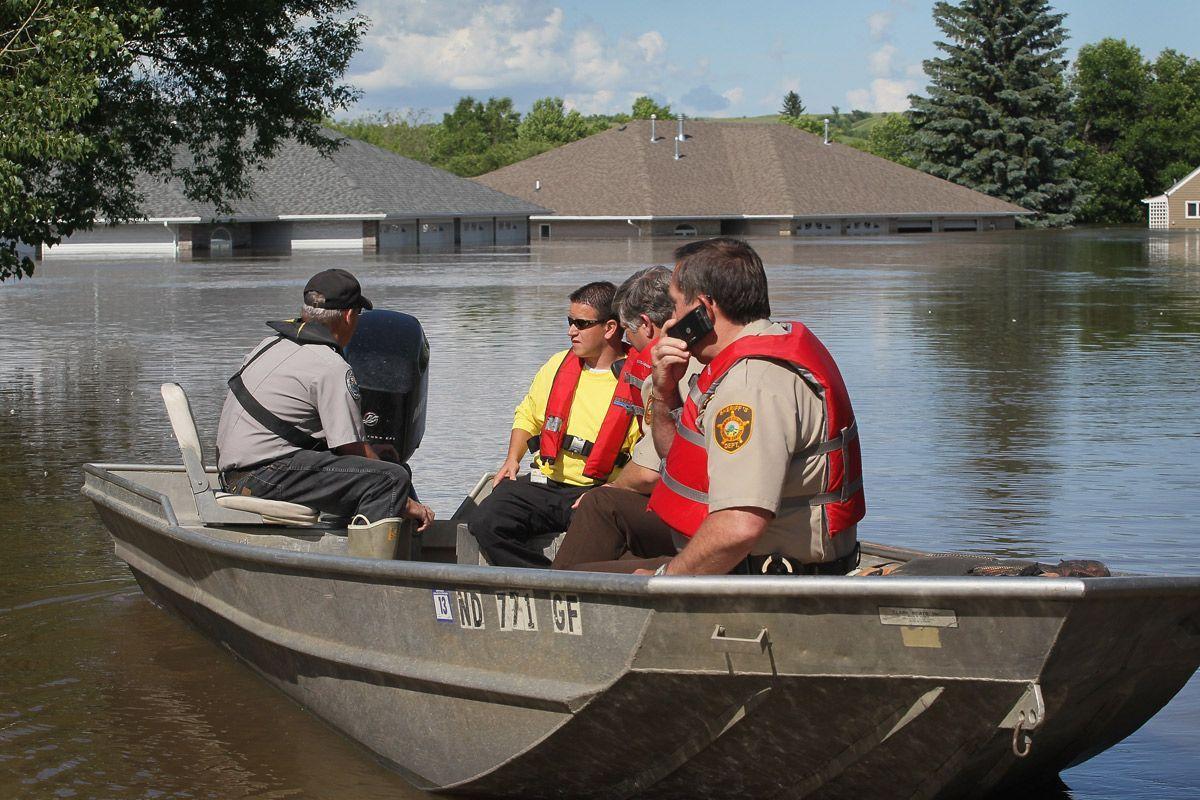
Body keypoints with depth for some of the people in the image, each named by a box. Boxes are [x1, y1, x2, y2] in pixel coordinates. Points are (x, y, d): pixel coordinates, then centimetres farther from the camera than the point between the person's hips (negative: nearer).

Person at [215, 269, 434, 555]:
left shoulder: (271, 344, 16)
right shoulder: (333, 369, -12)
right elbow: (355, 449, -13)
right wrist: (405, 503, -3)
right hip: (266, 475, -10)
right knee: (393, 477, -19)